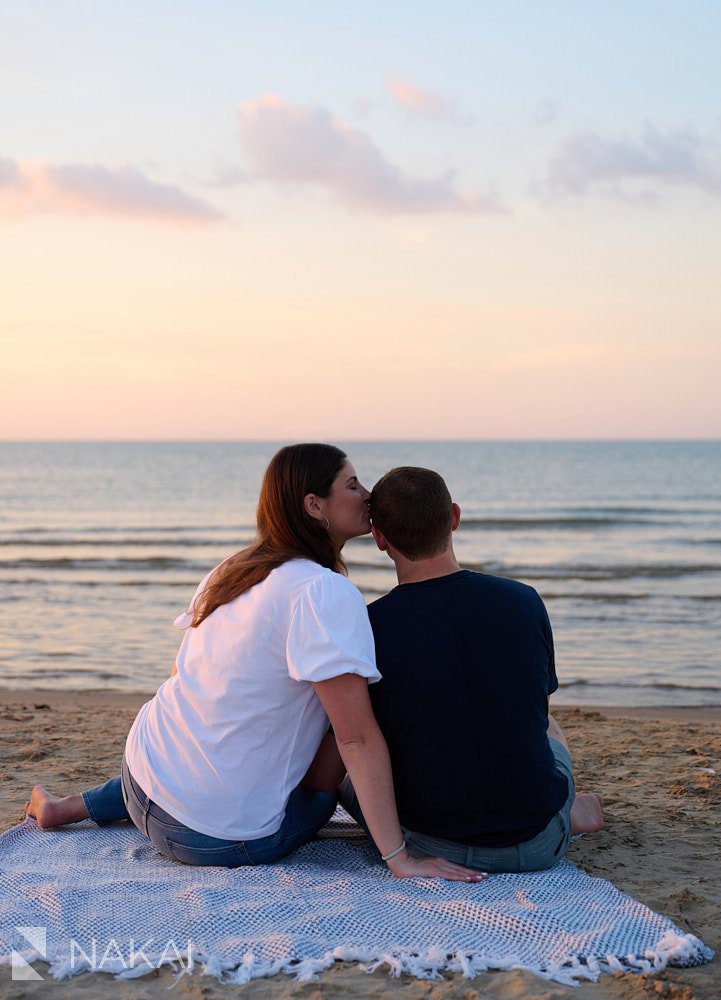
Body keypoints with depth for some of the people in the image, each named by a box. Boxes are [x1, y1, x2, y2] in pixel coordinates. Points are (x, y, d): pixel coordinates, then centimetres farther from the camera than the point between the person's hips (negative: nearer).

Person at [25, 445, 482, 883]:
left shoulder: (232, 570, 6)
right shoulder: (326, 592, -19)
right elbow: (358, 739, -23)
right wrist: (400, 859, -21)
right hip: (217, 837, -7)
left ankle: (70, 807, 37)